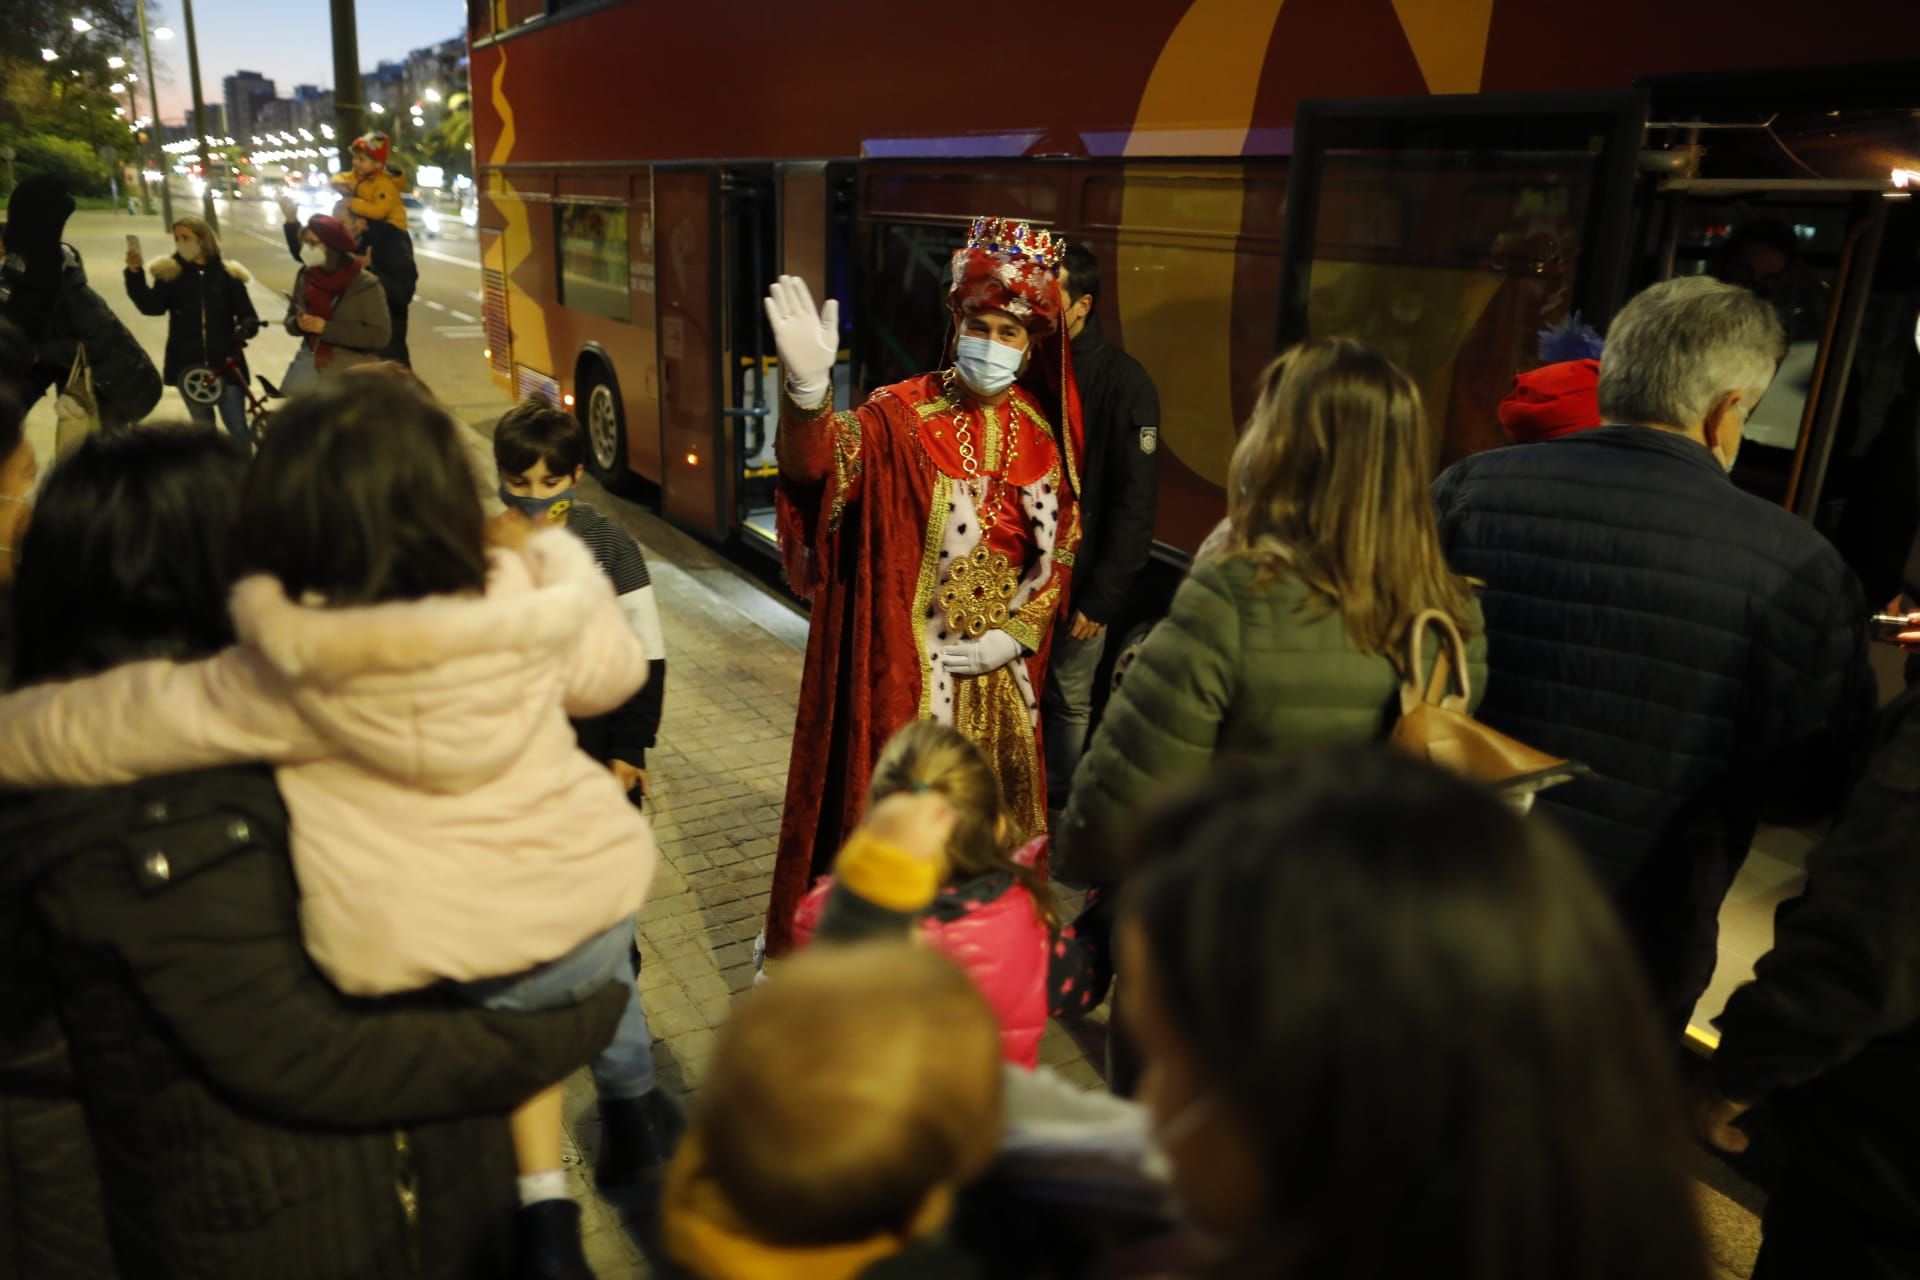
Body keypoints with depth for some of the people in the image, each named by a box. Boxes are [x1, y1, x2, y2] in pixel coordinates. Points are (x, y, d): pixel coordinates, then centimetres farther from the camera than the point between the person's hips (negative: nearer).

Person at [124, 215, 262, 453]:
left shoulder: (227, 273, 1)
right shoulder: (170, 273, 3)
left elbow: (248, 316, 1)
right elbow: (151, 306, -11)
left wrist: (246, 328, -21)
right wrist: (134, 273, -24)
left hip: (225, 364, -2)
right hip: (189, 365, 2)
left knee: (239, 429, -3)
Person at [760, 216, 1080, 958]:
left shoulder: (1038, 438, 3)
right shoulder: (902, 416, -12)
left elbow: (1056, 554, 9)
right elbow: (823, 465, -32)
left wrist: (1012, 636, -2)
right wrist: (810, 390, -52)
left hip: (1000, 668, 5)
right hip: (905, 663, -5)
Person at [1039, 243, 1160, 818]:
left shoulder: (1123, 382, -11)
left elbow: (1134, 504, -10)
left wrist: (1102, 597, -11)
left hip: (1076, 580, -3)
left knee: (1068, 702, 10)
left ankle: (1057, 810, 28)